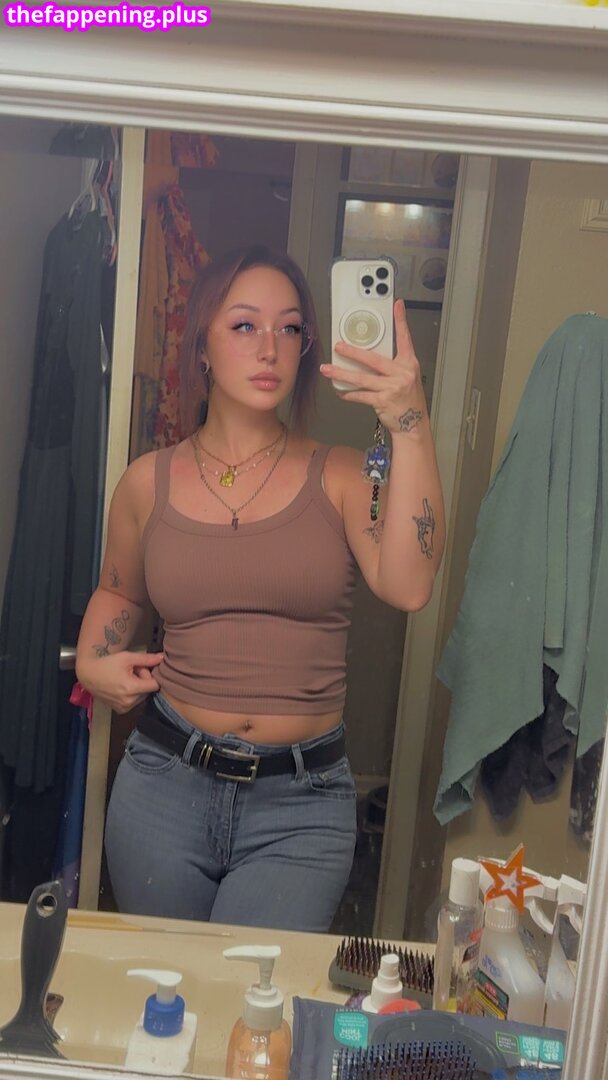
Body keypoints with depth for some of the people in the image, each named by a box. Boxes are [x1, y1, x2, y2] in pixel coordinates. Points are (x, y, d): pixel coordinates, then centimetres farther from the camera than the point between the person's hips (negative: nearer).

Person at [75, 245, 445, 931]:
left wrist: (410, 427, -27)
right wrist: (92, 662, 1)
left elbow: (407, 586, -23)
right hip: (164, 781, 3)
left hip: (301, 804, -2)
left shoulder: (340, 477, -4)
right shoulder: (149, 482, 1)